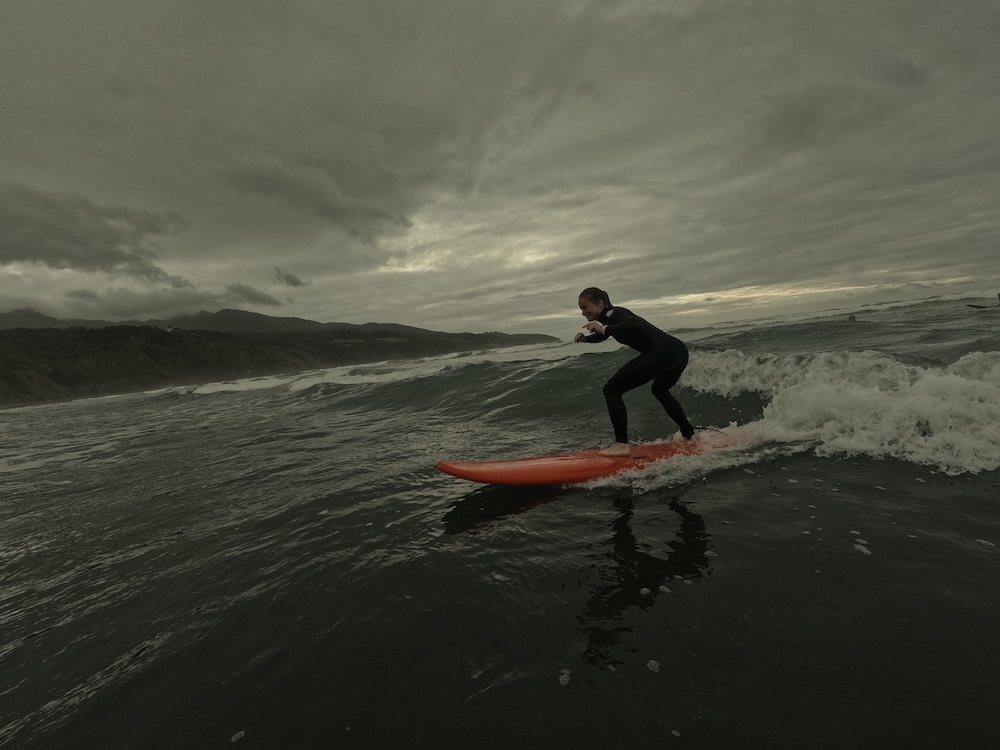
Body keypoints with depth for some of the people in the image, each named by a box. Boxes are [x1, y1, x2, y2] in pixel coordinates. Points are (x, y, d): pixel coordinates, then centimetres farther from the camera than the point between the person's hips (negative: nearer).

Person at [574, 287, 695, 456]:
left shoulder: (613, 314, -4)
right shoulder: (609, 317, 23)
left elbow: (636, 325, -26)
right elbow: (602, 336, 44)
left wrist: (604, 329, -24)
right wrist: (585, 338, 25)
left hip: (661, 352, -11)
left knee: (612, 389, -9)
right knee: (660, 390, 38)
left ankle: (622, 444, -12)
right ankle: (690, 435, 45)